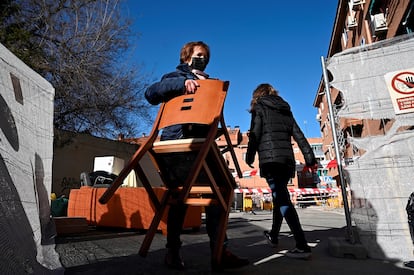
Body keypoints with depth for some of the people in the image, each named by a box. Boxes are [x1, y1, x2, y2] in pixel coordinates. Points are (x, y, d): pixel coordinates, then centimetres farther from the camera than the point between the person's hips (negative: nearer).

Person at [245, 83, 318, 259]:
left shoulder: (259, 107, 7)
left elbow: (254, 134, -5)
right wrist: (310, 158, 9)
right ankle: (273, 235, 31)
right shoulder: (286, 110, 22)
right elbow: (299, 136, 13)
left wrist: (249, 157, 3)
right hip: (287, 159, 7)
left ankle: (302, 246, -15)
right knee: (279, 197, 17)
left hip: (270, 159, -6)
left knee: (282, 199, -10)